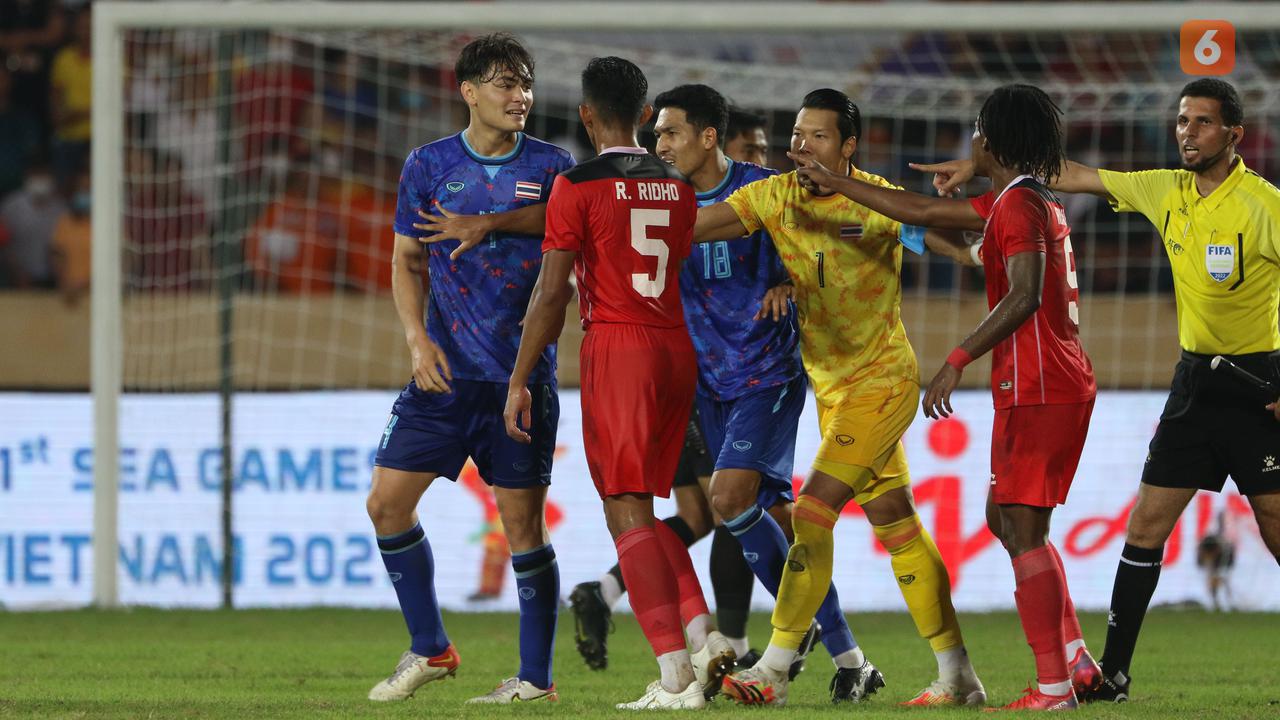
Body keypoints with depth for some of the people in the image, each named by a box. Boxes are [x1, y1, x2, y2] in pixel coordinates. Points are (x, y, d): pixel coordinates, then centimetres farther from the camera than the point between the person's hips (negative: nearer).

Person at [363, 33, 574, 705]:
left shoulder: (552, 167, 1)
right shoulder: (429, 165, 5)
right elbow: (408, 262, 10)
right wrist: (418, 339, -3)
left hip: (522, 374, -2)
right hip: (446, 370, 2)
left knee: (523, 523, -3)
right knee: (387, 501, -1)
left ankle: (536, 675, 8)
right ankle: (429, 649, 15)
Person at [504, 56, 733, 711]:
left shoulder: (579, 186, -6)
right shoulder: (677, 187, 12)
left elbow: (552, 292, -9)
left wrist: (518, 381, -3)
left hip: (616, 348, -6)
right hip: (677, 348, 6)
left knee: (627, 511, -4)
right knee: (644, 506, 18)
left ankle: (675, 676, -12)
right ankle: (703, 635, 1)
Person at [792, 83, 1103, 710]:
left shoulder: (1019, 203, -13)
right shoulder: (1016, 201, 18)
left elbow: (1024, 295, -25)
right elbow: (922, 211, 25)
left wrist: (957, 361, -25)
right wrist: (831, 182, 29)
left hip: (1036, 391, -10)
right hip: (1065, 385, 10)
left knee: (1022, 530, -9)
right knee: (1006, 520, 18)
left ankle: (1054, 687, -11)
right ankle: (1077, 660, 15)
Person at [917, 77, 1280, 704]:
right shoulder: (1166, 192, 5)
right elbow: (1071, 177, 13)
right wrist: (978, 166, 11)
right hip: (1195, 382, 6)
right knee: (1146, 526, 2)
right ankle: (1112, 674, 6)